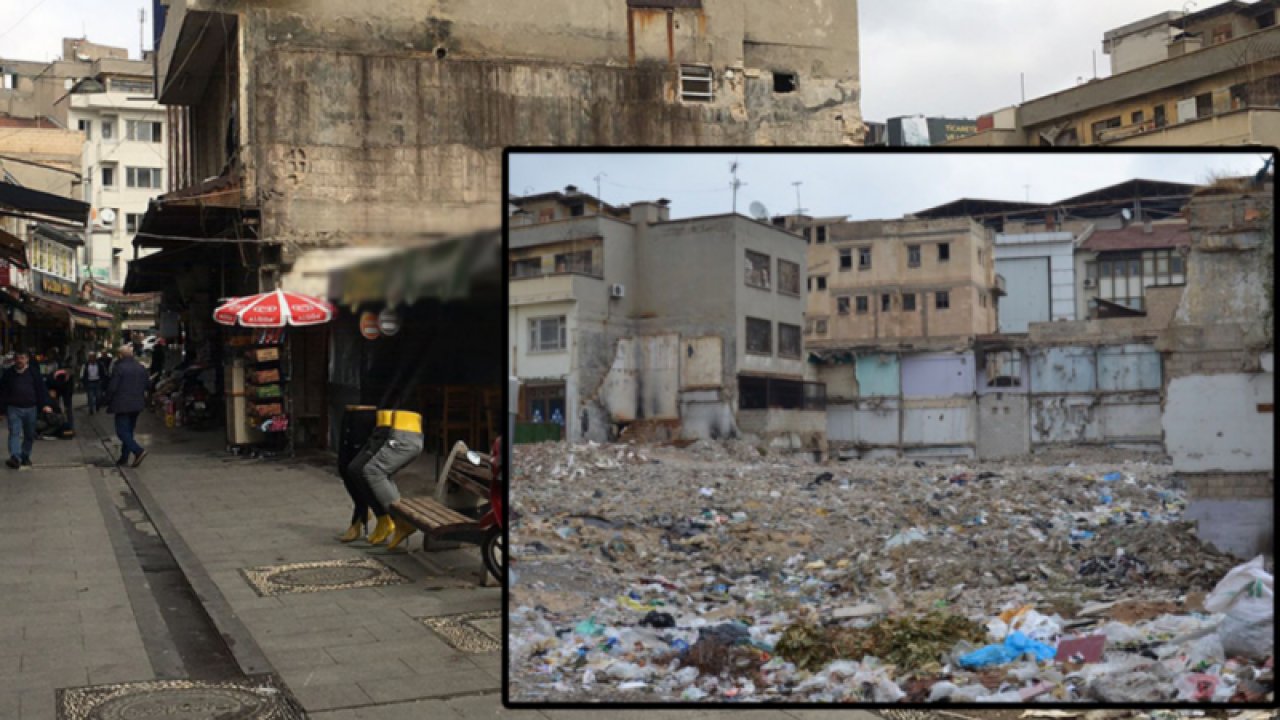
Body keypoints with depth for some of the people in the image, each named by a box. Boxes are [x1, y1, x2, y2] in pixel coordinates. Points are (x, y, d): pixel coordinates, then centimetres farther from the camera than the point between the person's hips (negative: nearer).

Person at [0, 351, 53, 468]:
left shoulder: (34, 372, 1)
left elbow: (41, 389, -1)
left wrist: (45, 404, -13)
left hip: (30, 408, 1)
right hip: (14, 408, -1)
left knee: (29, 435, 8)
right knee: (14, 433, -13)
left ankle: (25, 457, 22)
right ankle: (15, 457, -22)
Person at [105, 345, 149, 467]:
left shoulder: (119, 368, -14)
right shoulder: (141, 368, 7)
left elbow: (112, 387, -13)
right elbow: (146, 385, 13)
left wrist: (108, 402, 0)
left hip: (122, 405, -7)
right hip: (137, 405, 7)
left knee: (122, 431, -5)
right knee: (129, 430, 15)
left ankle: (139, 451, -21)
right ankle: (124, 456, 18)